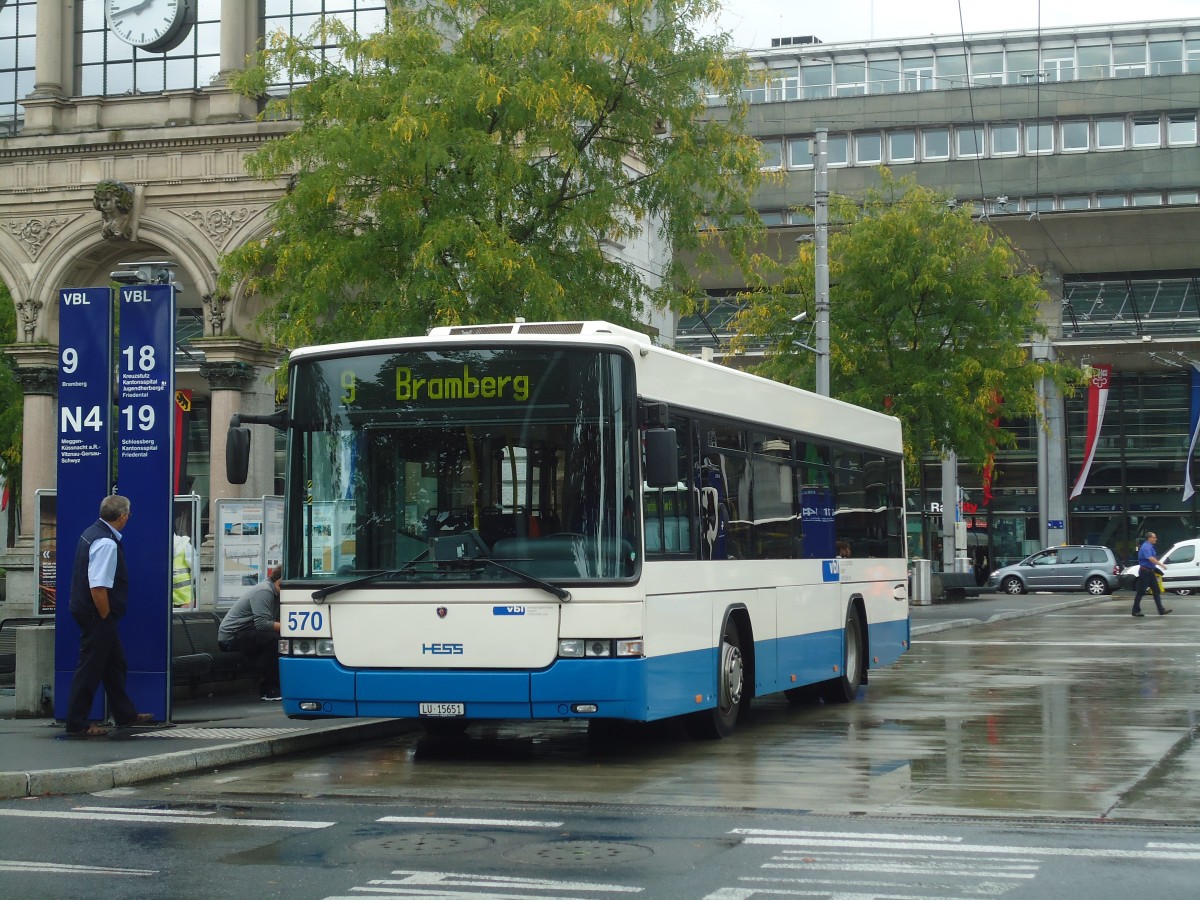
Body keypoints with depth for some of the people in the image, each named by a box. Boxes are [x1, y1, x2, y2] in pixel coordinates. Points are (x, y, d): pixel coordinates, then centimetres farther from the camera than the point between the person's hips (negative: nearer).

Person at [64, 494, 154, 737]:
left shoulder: (93, 532, 9)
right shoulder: (106, 543, -23)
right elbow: (98, 587, -28)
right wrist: (105, 617, -17)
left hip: (87, 612, 11)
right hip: (96, 616, -11)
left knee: (115, 664, 19)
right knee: (90, 668, -2)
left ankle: (125, 715, 30)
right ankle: (76, 724, 6)